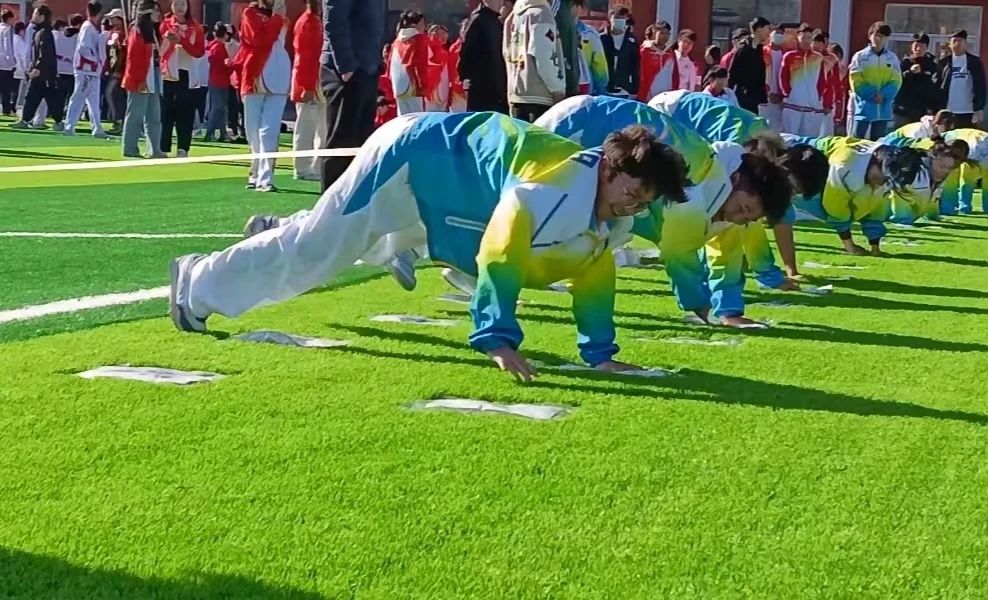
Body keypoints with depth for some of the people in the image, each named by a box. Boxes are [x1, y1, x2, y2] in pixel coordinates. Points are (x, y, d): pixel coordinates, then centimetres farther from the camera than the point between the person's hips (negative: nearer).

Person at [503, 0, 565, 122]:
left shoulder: (512, 18, 16)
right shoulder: (541, 14, -6)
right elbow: (545, 57, -14)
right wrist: (558, 89, -9)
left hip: (516, 93, 7)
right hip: (540, 95, -7)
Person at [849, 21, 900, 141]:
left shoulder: (892, 58, 6)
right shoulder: (860, 56, -2)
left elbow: (896, 81, 1)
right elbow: (856, 82, -7)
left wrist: (883, 95, -15)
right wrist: (872, 94, -16)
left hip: (883, 108, 3)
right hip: (864, 107, -3)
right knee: (858, 140, -3)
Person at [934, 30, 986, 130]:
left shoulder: (974, 62, 2)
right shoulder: (943, 63, 8)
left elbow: (980, 87, -2)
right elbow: (936, 86, 7)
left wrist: (979, 109, -10)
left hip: (968, 113, -2)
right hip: (947, 113, 2)